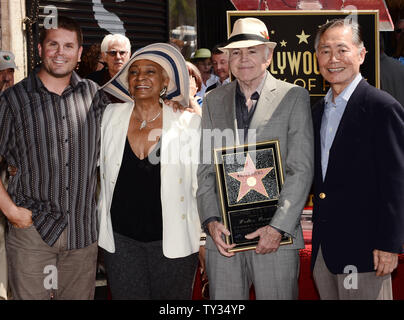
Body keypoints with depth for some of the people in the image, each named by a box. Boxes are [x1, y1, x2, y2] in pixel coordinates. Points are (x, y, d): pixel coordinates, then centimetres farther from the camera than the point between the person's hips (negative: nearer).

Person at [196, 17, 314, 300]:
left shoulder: (294, 97, 1)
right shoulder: (214, 101, 11)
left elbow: (301, 170, -5)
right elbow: (206, 167, 10)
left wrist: (279, 227, -12)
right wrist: (211, 220, -2)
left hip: (276, 235, -3)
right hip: (222, 234, 3)